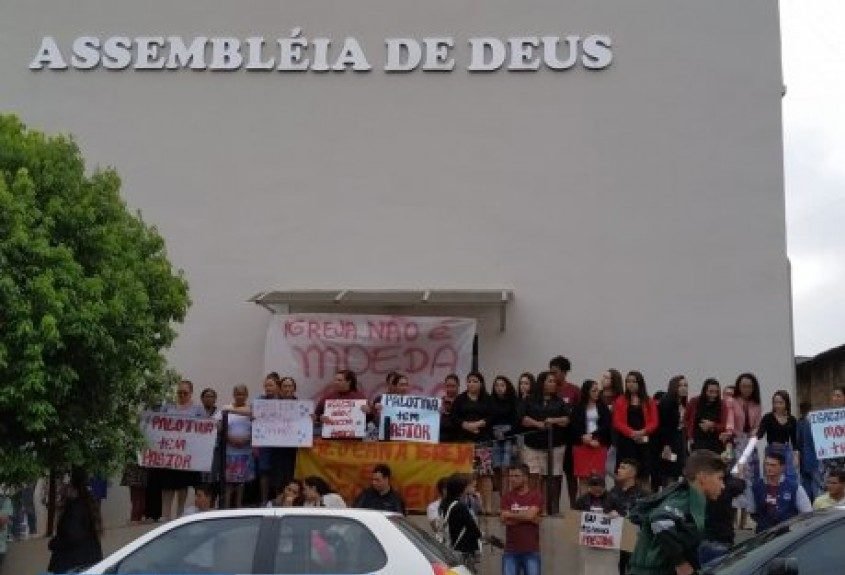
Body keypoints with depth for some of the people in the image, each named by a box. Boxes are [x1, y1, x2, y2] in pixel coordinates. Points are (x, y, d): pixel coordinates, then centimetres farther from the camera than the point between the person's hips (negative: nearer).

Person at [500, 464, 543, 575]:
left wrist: (510, 514, -3)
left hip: (531, 550, -2)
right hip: (511, 550, 2)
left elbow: (530, 515, -16)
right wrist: (525, 517, -12)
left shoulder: (536, 495, -1)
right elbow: (504, 520, -7)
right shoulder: (507, 497, 6)